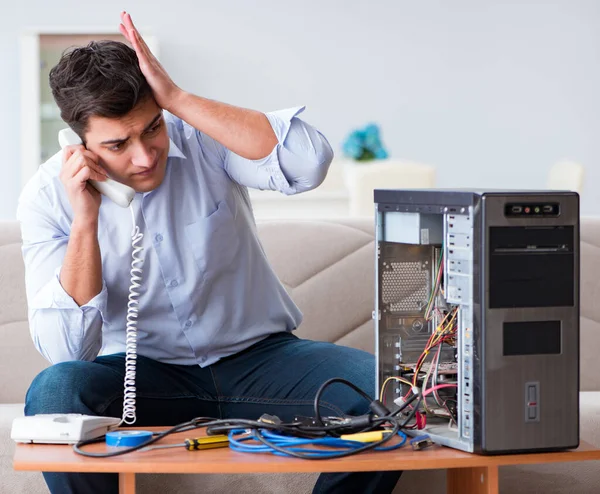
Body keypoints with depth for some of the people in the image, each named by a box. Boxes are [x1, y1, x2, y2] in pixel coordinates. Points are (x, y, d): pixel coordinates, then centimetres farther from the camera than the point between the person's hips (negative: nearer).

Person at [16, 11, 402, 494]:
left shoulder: (203, 135, -10)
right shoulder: (47, 197, -9)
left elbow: (309, 162, -31)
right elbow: (68, 350, -17)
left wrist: (177, 99, -29)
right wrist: (84, 221, -25)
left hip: (259, 357, 1)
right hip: (144, 373, 0)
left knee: (383, 391, -26)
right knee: (53, 394, -33)